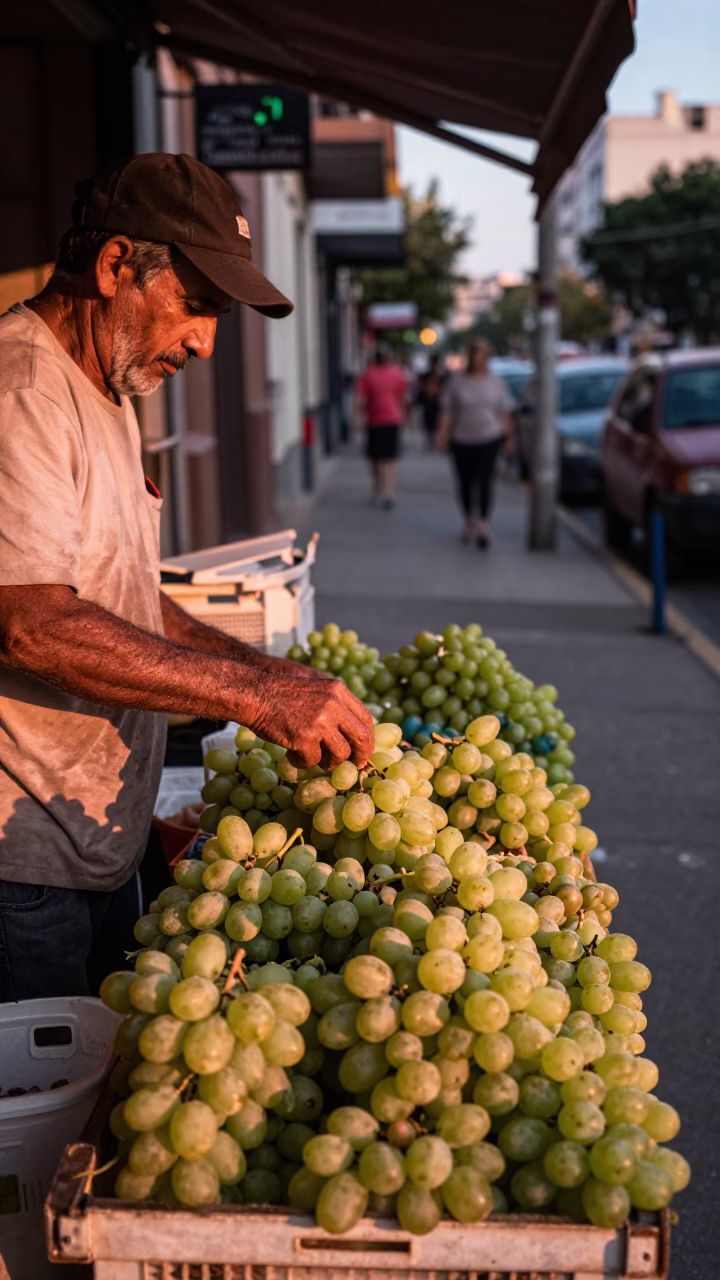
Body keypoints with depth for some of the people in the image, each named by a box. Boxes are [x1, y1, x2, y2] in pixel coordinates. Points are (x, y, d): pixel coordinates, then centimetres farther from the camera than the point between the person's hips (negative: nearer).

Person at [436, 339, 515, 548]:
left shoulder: (496, 382, 4)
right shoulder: (457, 382, 2)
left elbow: (504, 413, 9)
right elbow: (447, 411, 0)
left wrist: (509, 438, 9)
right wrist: (442, 434, -10)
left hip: (489, 439, -1)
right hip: (462, 440, 1)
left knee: (485, 481, -13)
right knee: (465, 483, 7)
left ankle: (482, 526, -13)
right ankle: (469, 522, 26)